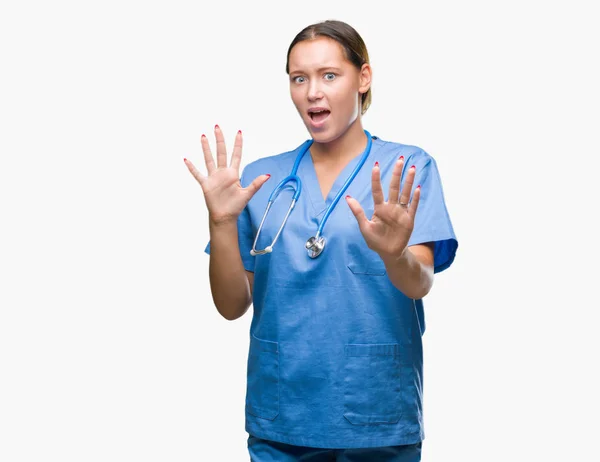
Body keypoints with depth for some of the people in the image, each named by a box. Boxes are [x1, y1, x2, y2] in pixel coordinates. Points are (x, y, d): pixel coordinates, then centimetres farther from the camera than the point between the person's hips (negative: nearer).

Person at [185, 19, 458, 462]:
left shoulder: (408, 168, -3)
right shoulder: (261, 177, 4)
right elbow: (232, 305, 2)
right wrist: (222, 222, -15)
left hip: (378, 424, -2)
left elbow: (420, 285, -14)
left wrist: (392, 254, -36)